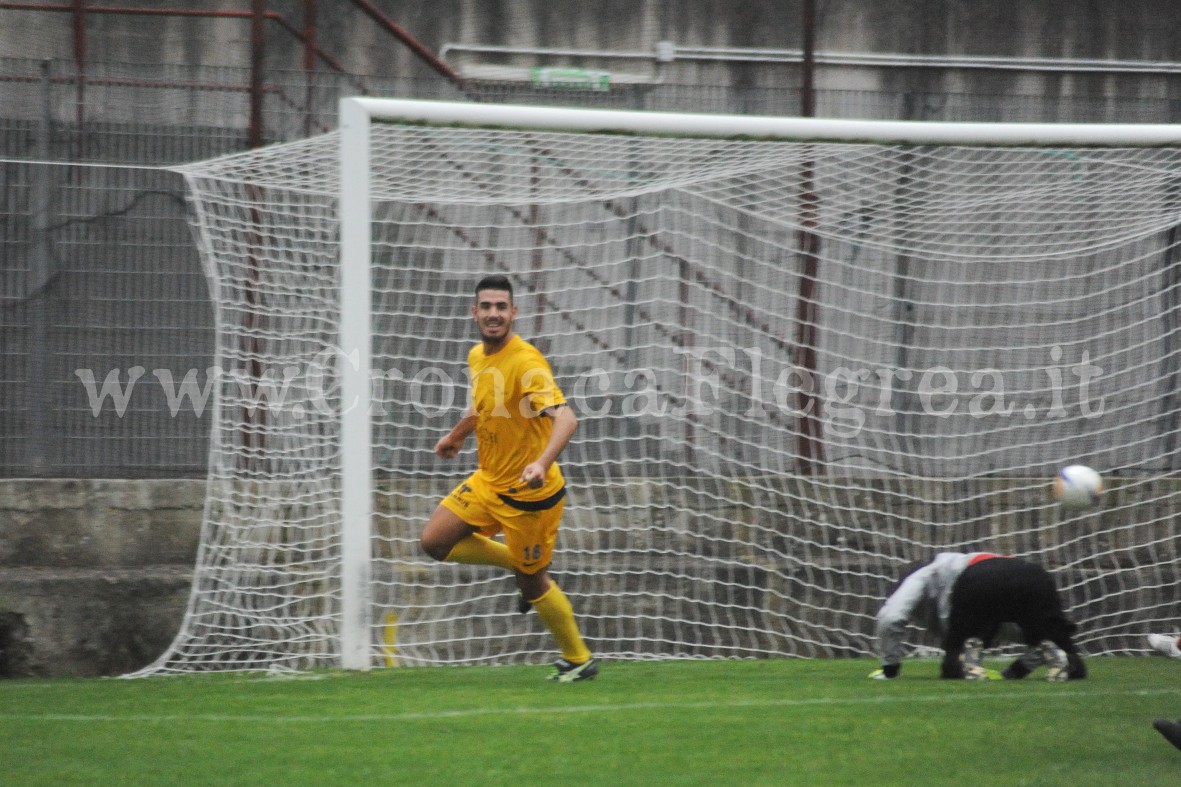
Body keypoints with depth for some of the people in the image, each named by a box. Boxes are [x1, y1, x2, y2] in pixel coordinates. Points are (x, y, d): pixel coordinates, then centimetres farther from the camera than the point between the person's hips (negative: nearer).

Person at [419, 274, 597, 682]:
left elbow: (565, 418, -36)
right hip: (488, 481, 8)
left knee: (531, 581, 3)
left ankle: (578, 660, 22)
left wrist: (542, 463, -51)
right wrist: (457, 434, 36)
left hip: (528, 492, -8)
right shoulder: (478, 357, 3)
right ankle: (518, 561, 19)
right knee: (435, 541, 1)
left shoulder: (526, 362, -24)